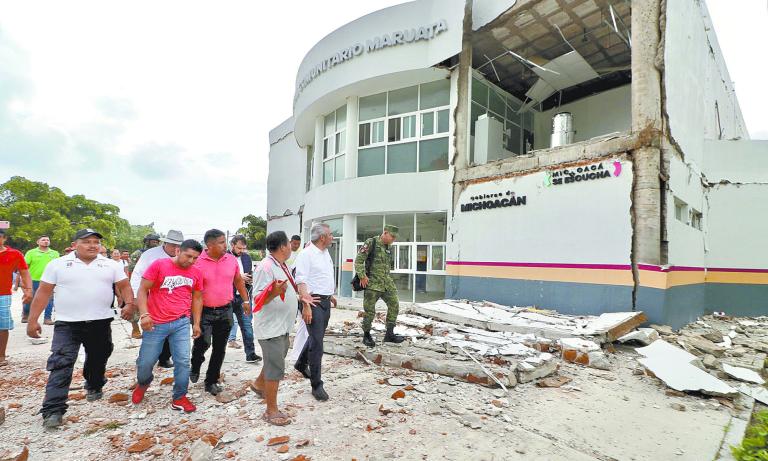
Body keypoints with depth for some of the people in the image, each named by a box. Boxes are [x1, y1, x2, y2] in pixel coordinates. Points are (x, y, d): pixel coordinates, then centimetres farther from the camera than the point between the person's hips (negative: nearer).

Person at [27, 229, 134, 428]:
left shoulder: (111, 265, 2)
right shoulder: (58, 264, -2)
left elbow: (124, 286, 5)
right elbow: (43, 292, 0)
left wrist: (129, 303, -13)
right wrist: (32, 320, -2)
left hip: (101, 323, 2)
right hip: (67, 324, -2)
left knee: (97, 360, 19)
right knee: (60, 365, -9)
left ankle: (94, 387, 43)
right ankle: (53, 410, -5)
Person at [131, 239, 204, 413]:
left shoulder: (196, 273, 1)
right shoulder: (158, 265, -10)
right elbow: (142, 290, -7)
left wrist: (197, 323, 10)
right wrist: (144, 314, -18)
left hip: (182, 323, 2)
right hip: (156, 323, -2)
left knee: (183, 361, 0)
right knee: (146, 362, 11)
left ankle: (179, 398, 16)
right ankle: (142, 384, 44)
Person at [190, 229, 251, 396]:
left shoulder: (231, 259, -1)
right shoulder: (198, 262, -12)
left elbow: (238, 281, 14)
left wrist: (246, 301, 15)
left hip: (225, 311, 4)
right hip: (204, 311, -3)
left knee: (220, 348, 9)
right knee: (202, 343, -8)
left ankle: (211, 381, 25)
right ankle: (195, 368, 26)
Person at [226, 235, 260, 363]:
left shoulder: (247, 257, 10)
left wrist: (251, 278, 0)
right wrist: (239, 277, -17)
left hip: (243, 296, 4)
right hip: (229, 296, -4)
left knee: (247, 325, 2)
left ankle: (250, 354, 5)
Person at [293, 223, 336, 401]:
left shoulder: (326, 253, 13)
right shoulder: (306, 254, -14)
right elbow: (301, 281, -20)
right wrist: (306, 306, -25)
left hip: (325, 301, 9)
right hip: (313, 301, -9)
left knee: (316, 337, 21)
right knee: (317, 343, -6)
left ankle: (301, 364, 45)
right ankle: (317, 385, 4)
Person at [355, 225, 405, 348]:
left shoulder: (389, 248, 13)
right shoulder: (371, 243, -8)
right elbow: (358, 260, -11)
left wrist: (389, 280, 17)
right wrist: (362, 276, -17)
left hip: (387, 283, 7)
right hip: (372, 282, -7)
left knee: (394, 305, 3)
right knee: (370, 311, 0)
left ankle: (389, 334, 15)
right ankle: (366, 336, 18)